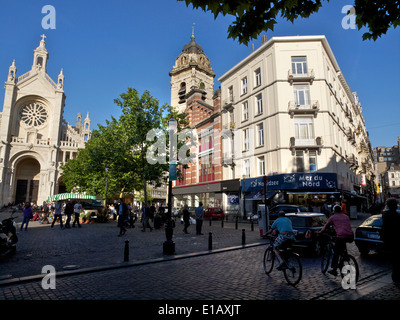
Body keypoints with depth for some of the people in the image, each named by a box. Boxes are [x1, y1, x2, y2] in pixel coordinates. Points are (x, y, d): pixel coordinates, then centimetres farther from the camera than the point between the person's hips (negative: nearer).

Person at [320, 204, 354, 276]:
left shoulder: (333, 217, 12)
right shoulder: (346, 216, 24)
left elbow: (325, 227, 17)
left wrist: (319, 233, 32)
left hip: (341, 236, -5)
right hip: (351, 237, 5)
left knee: (336, 253, 8)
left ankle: (334, 269, 8)